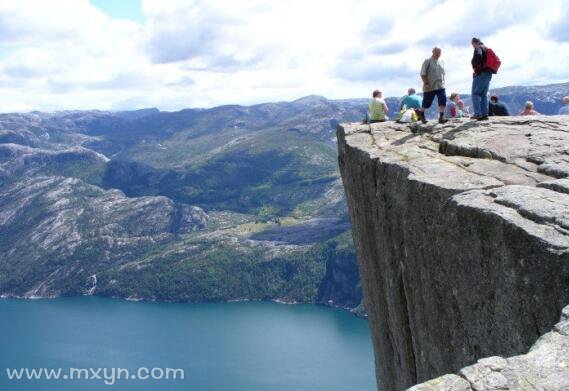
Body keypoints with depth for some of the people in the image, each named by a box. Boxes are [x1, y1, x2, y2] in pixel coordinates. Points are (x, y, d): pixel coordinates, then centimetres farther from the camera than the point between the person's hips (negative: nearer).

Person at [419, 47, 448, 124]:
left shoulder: (441, 61, 12)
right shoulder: (427, 61, -5)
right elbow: (423, 74, -10)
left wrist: (442, 82, 17)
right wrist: (426, 83, -17)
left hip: (440, 86, 4)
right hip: (429, 87, -4)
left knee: (443, 101, -13)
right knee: (427, 102, 5)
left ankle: (441, 118, -12)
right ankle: (421, 113, 33)